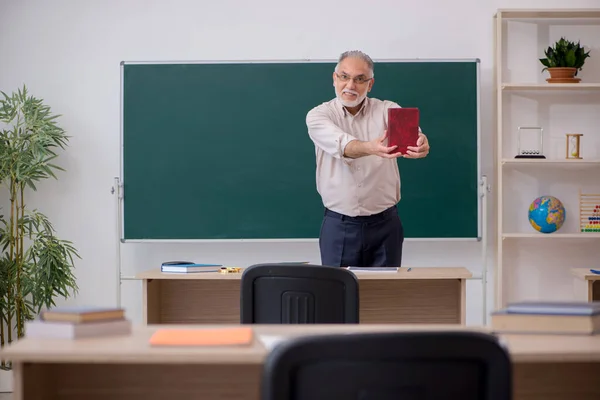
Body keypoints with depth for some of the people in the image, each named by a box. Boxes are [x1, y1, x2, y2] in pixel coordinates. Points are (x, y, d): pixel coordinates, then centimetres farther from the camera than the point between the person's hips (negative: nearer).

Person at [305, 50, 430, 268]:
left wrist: (420, 141, -47)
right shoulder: (318, 115, -3)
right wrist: (370, 148, -46)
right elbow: (341, 144, -24)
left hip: (384, 225, 1)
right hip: (339, 226, -1)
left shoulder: (387, 110, 0)